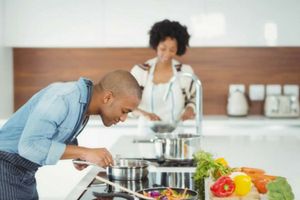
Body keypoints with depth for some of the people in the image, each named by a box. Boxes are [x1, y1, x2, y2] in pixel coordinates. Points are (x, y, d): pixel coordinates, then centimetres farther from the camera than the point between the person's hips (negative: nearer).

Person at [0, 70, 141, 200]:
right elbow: (29, 145, -33)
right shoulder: (61, 97, -25)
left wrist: (77, 154, -3)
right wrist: (84, 152, -33)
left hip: (25, 173, 9)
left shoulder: (85, 104, 2)